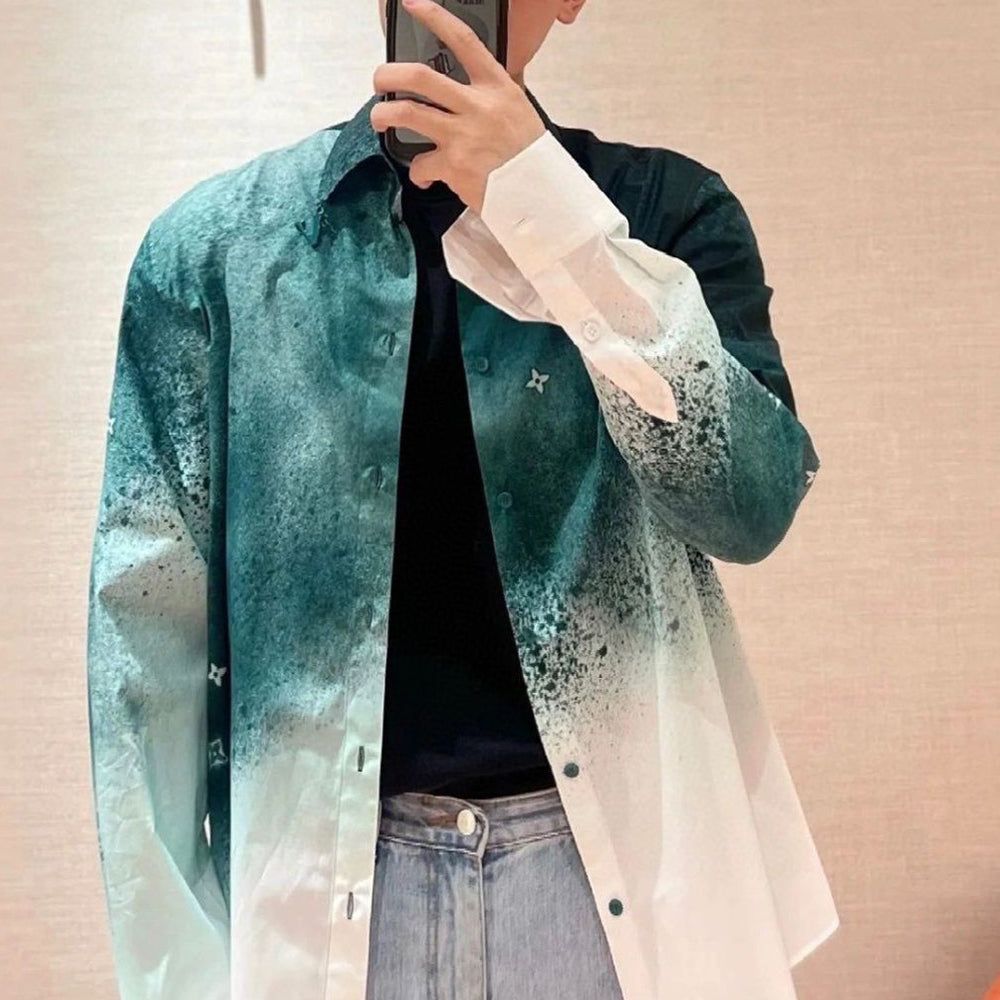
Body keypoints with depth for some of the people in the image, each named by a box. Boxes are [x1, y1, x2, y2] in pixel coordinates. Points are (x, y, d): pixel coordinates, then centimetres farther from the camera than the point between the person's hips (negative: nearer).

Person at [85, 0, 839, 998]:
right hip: (320, 878, 0)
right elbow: (150, 624, -1)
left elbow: (751, 505, -12)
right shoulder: (214, 238, 0)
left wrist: (548, 206, -19)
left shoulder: (668, 209, 1)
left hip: (617, 864, 1)